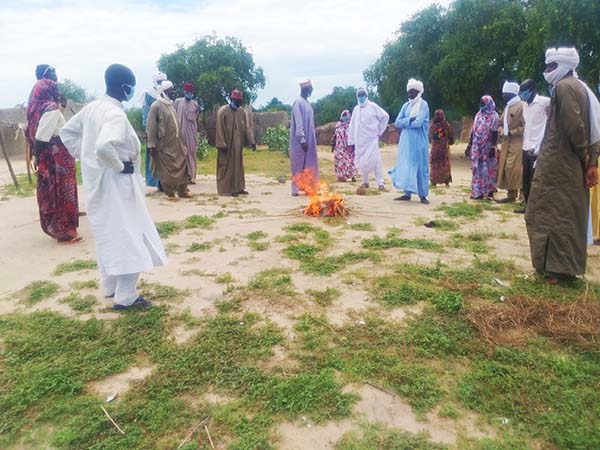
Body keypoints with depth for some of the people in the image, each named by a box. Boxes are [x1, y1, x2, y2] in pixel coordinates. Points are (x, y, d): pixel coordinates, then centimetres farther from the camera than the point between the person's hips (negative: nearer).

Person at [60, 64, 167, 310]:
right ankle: (125, 297, 3)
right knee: (129, 238, -1)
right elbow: (104, 146, -37)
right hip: (116, 184, -9)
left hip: (96, 181, 9)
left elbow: (67, 132, 15)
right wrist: (119, 166, -20)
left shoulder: (92, 107, 6)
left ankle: (111, 287, 31)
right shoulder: (115, 113, -21)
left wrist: (85, 156, 13)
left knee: (107, 235, 19)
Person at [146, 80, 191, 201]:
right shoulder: (156, 106, -11)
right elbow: (151, 127, -13)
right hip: (165, 145, -8)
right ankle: (170, 193, 14)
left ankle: (182, 191, 21)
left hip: (176, 143, 8)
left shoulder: (171, 105, 13)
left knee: (182, 167, 10)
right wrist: (152, 145, -16)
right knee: (167, 170, 2)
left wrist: (181, 140, 17)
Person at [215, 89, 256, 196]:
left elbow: (246, 128, 9)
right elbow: (219, 129, -12)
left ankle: (238, 187, 19)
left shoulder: (242, 112, 7)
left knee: (238, 166, 10)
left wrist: (251, 141, 1)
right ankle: (226, 189, 6)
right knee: (226, 167, 0)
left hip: (238, 145, 6)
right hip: (227, 145, -6)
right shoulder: (223, 111, -9)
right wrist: (222, 144, -18)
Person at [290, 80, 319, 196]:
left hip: (309, 139, 8)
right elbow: (298, 123, -18)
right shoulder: (298, 102, -12)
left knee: (309, 165, 8)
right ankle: (295, 189, 6)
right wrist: (302, 140, -23)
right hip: (300, 140, -8)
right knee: (299, 165, -2)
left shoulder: (307, 102, 14)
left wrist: (311, 139, 15)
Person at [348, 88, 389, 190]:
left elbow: (385, 116, 5)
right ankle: (365, 182, 19)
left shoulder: (373, 106, 0)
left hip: (372, 139, -4)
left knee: (375, 161, -10)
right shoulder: (356, 109, 12)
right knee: (361, 162, 5)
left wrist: (379, 131, 4)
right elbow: (352, 126, 12)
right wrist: (351, 141, 9)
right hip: (359, 141, 4)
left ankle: (380, 183, -8)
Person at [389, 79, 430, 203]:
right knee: (405, 166, 5)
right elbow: (397, 123, 2)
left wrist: (404, 123, -5)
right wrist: (410, 120, -12)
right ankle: (407, 193, 12)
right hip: (406, 141, 5)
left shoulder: (423, 105, -5)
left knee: (420, 166, -1)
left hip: (419, 142, -5)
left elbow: (418, 123, -18)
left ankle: (423, 195, 5)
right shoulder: (406, 105, 12)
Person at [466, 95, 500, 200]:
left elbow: (495, 133, -10)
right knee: (477, 169, 5)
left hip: (487, 148, -5)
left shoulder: (494, 116, -5)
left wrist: (493, 148, -17)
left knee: (487, 169, 0)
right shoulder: (478, 115, 12)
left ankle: (489, 192, 8)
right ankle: (477, 192, 10)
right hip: (477, 148, 5)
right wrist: (469, 145, 12)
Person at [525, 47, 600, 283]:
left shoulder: (563, 87, -11)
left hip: (558, 162, -9)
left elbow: (573, 126, -20)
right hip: (573, 165, 9)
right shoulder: (580, 87, 17)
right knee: (570, 213, 12)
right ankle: (567, 265, 21)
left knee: (553, 212, -4)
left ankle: (556, 267, 1)